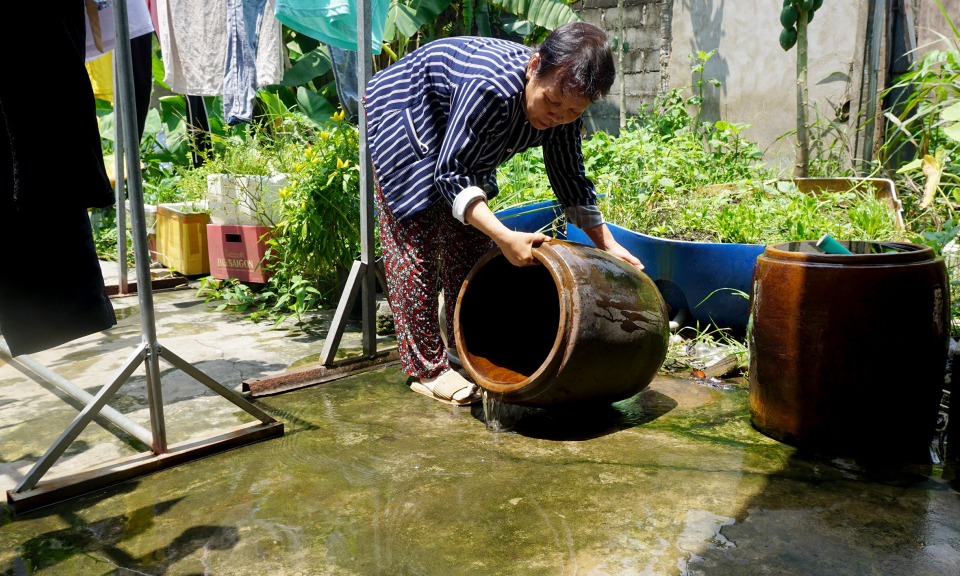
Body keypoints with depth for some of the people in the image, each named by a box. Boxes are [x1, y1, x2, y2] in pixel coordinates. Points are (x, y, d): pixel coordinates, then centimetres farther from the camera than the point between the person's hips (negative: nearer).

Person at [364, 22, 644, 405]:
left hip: (452, 145, 7)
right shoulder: (490, 88, -41)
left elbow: (570, 180, -5)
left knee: (470, 242, 5)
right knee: (415, 245, -11)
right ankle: (427, 370, -4)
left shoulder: (564, 111, -18)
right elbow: (451, 173, -39)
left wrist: (607, 244, -9)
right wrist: (505, 237, -49)